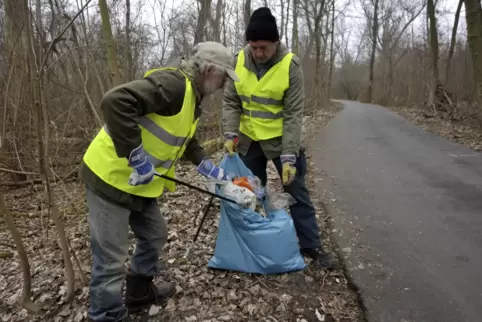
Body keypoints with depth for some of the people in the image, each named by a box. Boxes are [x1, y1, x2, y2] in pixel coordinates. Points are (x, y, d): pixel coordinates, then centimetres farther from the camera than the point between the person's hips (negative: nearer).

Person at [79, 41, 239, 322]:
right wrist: (136, 157, -30)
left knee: (155, 236, 20)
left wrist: (215, 172, 16)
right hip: (112, 176, -10)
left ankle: (139, 293, 41)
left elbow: (188, 144, 23)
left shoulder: (192, 99, 11)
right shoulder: (173, 83, -22)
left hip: (140, 182, 10)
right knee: (112, 257, 0)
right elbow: (115, 102, -34)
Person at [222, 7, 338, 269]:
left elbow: (294, 114, -19)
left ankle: (311, 246, 18)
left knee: (297, 192, 5)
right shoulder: (238, 60, -8)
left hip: (280, 139, -3)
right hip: (249, 139, 3)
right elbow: (230, 101, -2)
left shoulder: (290, 65, -17)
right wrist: (230, 134, -16)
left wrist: (288, 156, -23)